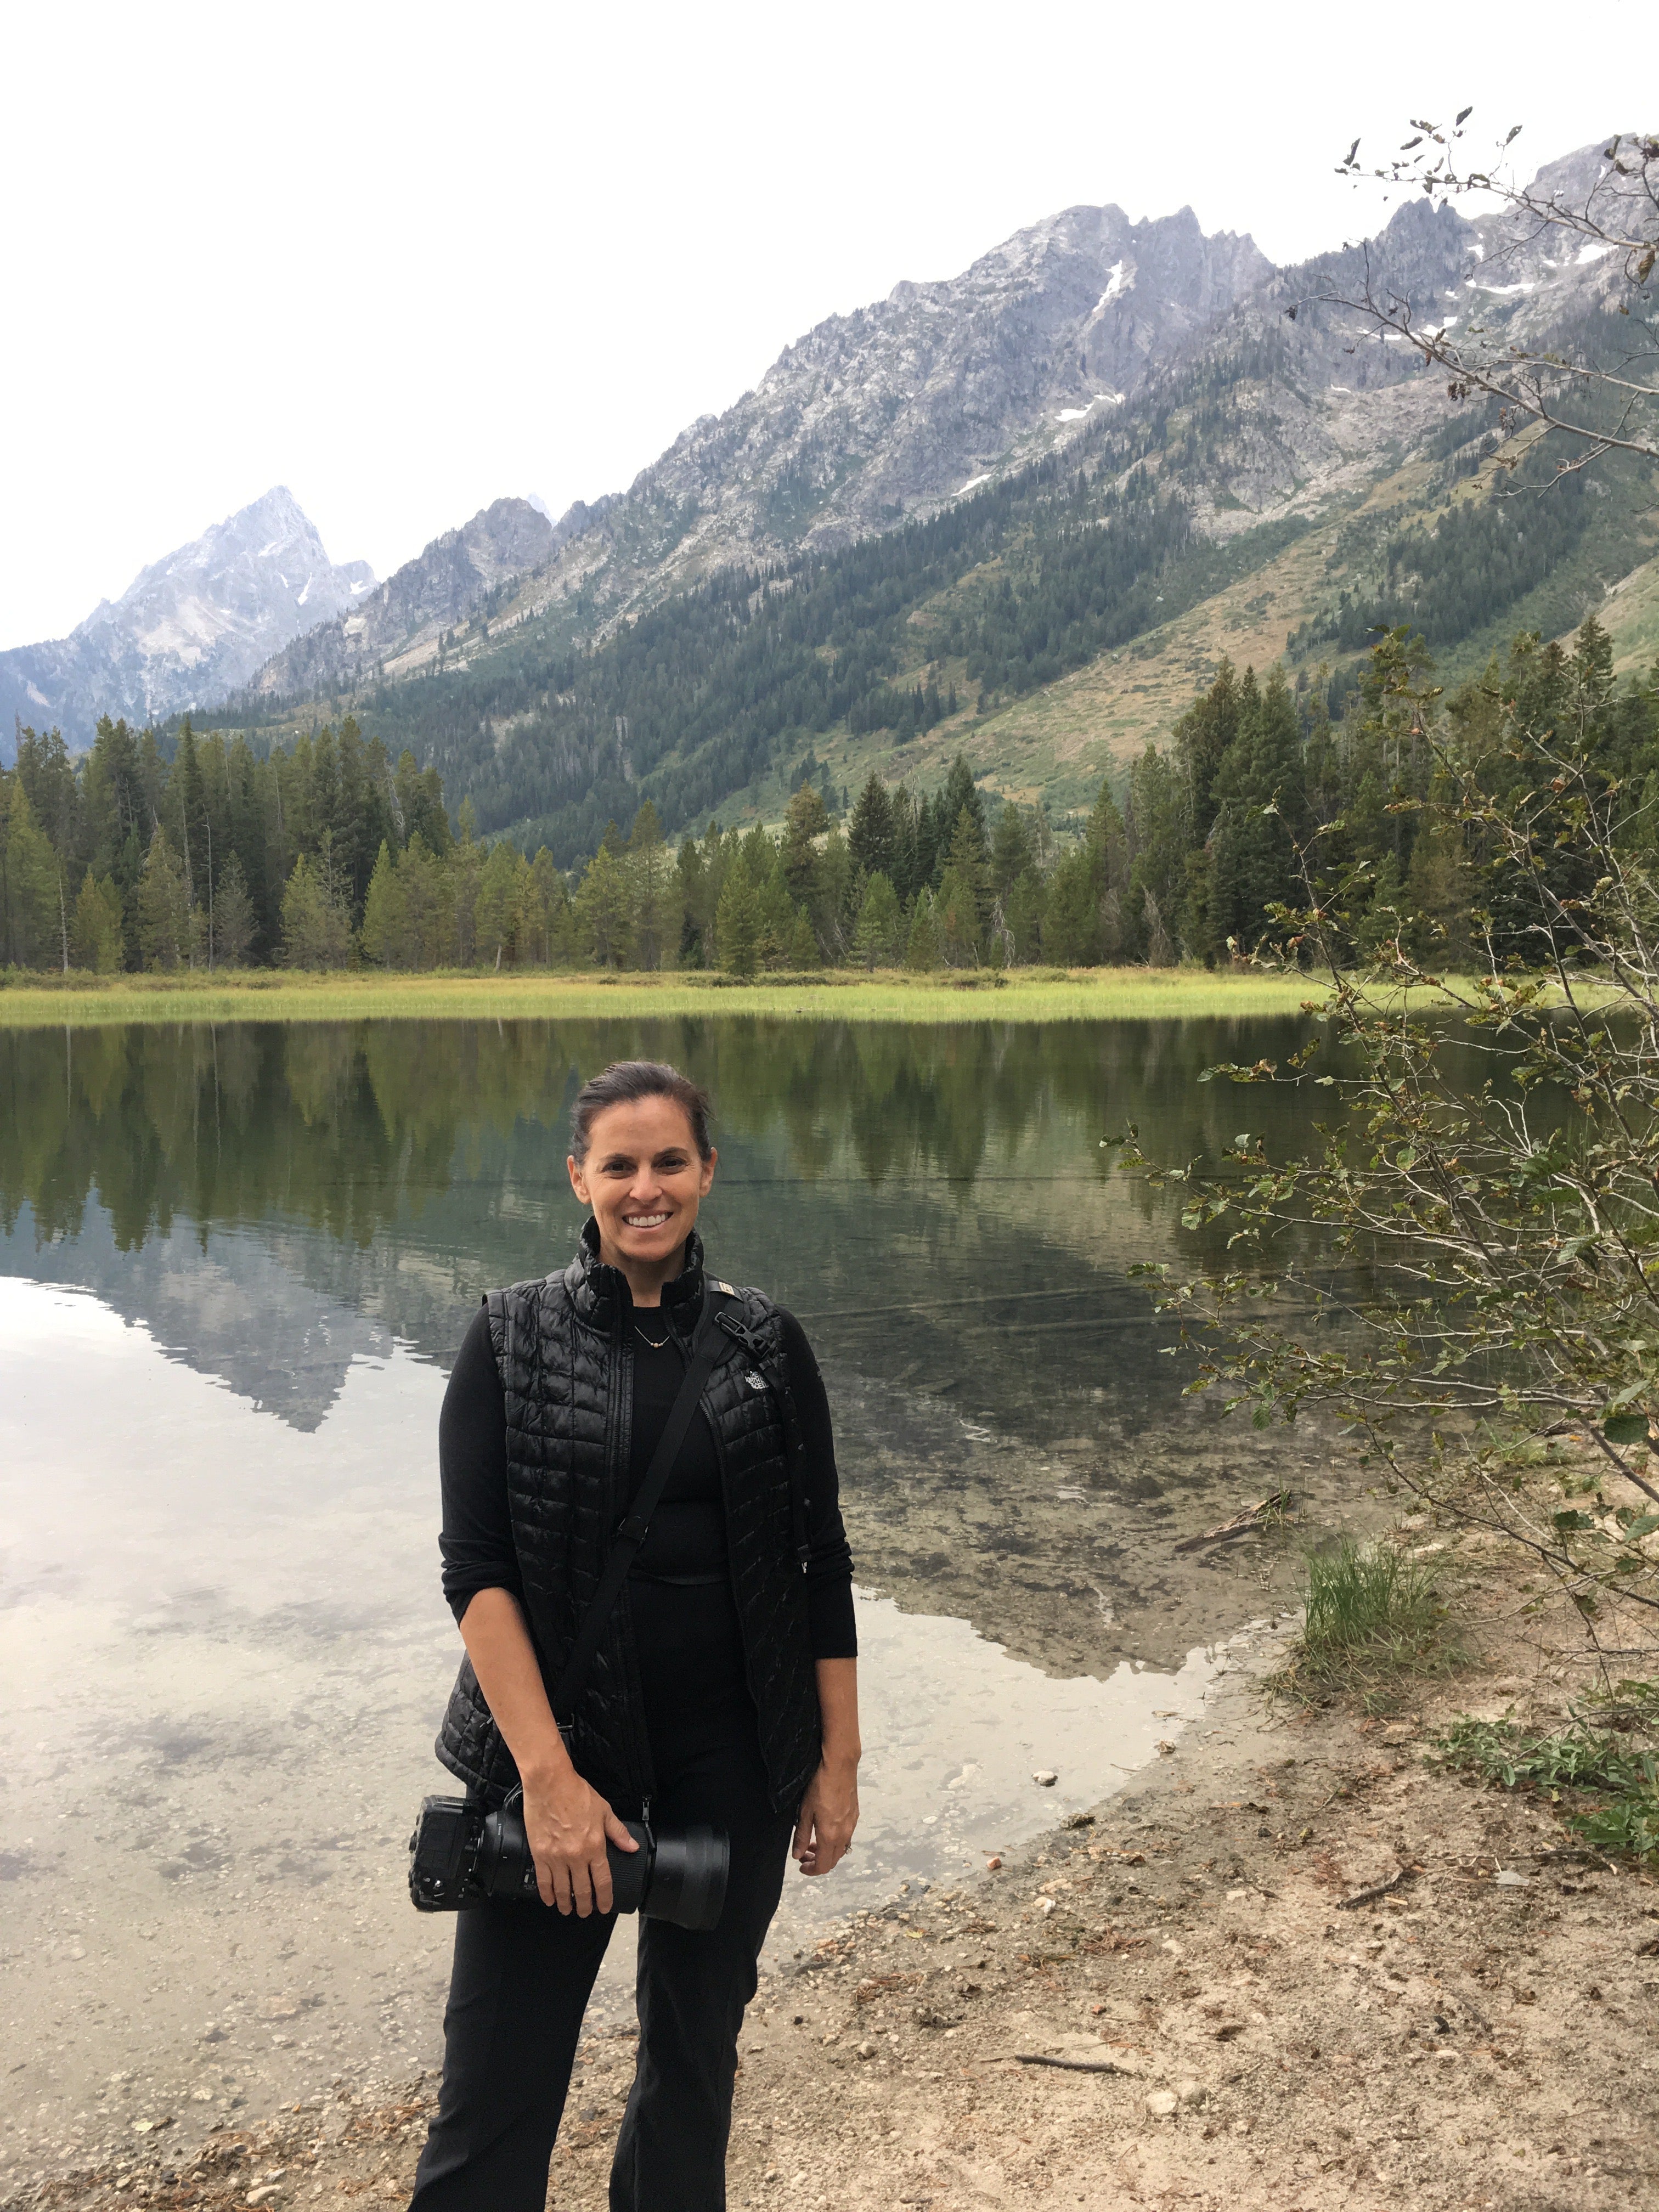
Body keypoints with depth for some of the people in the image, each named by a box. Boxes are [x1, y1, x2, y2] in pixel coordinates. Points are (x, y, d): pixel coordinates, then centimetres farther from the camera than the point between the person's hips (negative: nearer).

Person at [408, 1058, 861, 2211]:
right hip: (559, 1737, -2)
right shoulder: (512, 1337, -4)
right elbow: (476, 1567, -10)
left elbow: (822, 1563, 4)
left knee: (698, 2044, 16)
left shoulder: (767, 1344, 0)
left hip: (735, 1751, 2)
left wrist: (839, 1757, 2)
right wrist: (548, 1774, -17)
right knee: (500, 2075, 2)